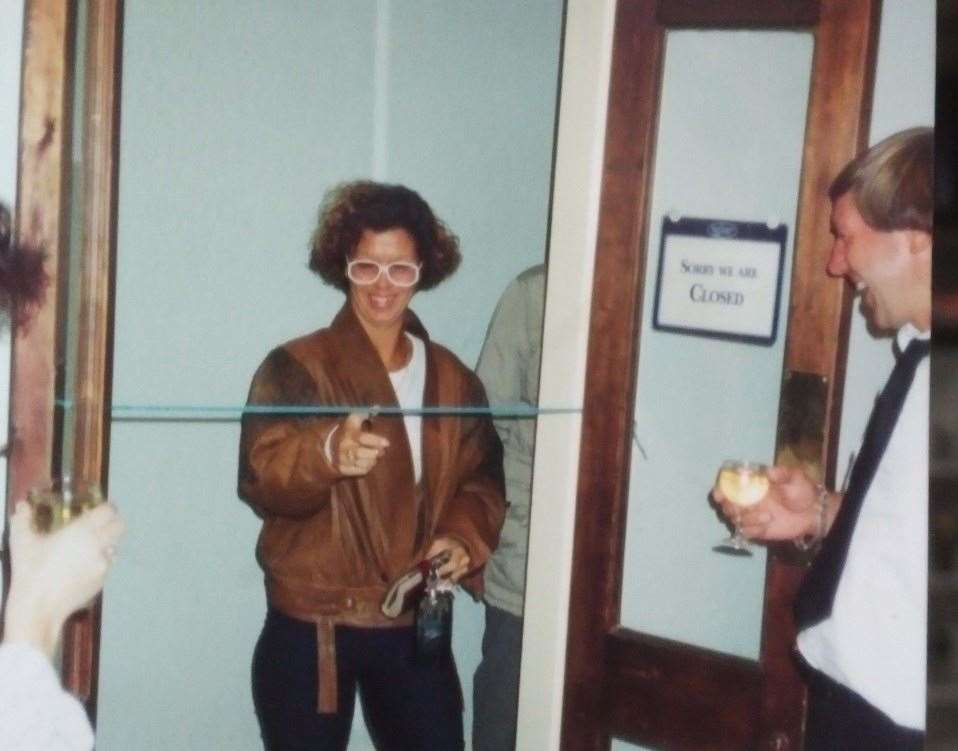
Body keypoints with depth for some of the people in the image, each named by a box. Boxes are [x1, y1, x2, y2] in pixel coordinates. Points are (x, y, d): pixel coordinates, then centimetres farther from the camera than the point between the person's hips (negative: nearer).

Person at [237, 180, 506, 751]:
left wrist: (463, 538, -10)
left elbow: (481, 480, 11)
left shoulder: (453, 378, 8)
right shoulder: (297, 366, -7)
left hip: (414, 624, 4)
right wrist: (327, 453, -41)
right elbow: (261, 476, -20)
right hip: (310, 624, -4)